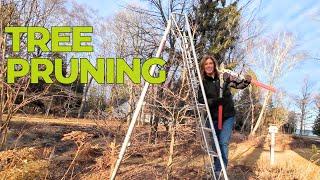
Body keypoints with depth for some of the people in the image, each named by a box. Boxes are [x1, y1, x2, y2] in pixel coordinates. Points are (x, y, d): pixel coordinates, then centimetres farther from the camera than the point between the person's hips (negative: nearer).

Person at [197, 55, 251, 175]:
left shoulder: (224, 76, -3)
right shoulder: (203, 82, -1)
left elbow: (238, 84, 0)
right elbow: (200, 99, -5)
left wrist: (247, 81, -21)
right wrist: (214, 101, -20)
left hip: (228, 116, -1)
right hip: (213, 117, 1)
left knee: (224, 143, -8)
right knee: (215, 143, 10)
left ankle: (218, 171, -2)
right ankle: (218, 168, 27)